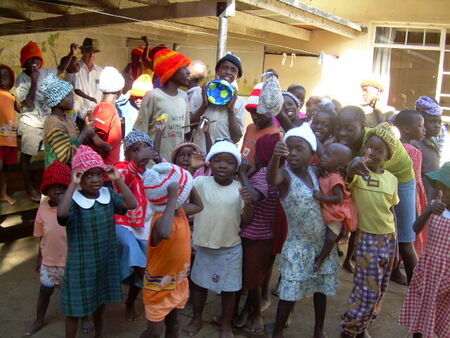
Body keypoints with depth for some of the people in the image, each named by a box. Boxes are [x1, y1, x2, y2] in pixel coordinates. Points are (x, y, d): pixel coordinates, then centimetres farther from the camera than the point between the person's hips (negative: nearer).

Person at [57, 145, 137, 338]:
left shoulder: (108, 195, -3)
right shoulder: (73, 200, -17)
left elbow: (132, 205, -14)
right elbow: (61, 214, -38)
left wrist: (118, 180, -18)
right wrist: (73, 184, -34)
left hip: (106, 260, 5)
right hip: (81, 263, -5)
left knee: (100, 300, 24)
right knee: (75, 307, 9)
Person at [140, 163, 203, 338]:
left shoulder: (179, 211, -5)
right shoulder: (161, 219, -32)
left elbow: (198, 206, 15)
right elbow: (165, 233, -57)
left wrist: (188, 181, -1)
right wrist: (173, 198, -48)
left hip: (178, 282, 8)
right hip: (159, 286, -8)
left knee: (173, 323, 24)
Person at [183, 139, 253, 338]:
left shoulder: (240, 189, -8)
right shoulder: (200, 182, -9)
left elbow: (246, 220, -6)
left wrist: (248, 204, -25)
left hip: (230, 249, 0)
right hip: (203, 246, 1)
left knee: (229, 289, 12)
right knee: (199, 284, 18)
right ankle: (197, 319, 40)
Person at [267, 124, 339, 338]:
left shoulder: (315, 172, -1)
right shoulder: (285, 175, -18)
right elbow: (272, 179, -41)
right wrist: (275, 157, -62)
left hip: (324, 242, 5)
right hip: (298, 245, -5)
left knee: (321, 288, 16)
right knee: (290, 292, 0)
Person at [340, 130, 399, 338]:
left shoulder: (391, 179, 3)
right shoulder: (357, 173, -11)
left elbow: (391, 212, 11)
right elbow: (347, 176, -37)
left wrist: (395, 243, 12)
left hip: (388, 238, 5)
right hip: (368, 238, -5)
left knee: (379, 290, 13)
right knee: (368, 291, -4)